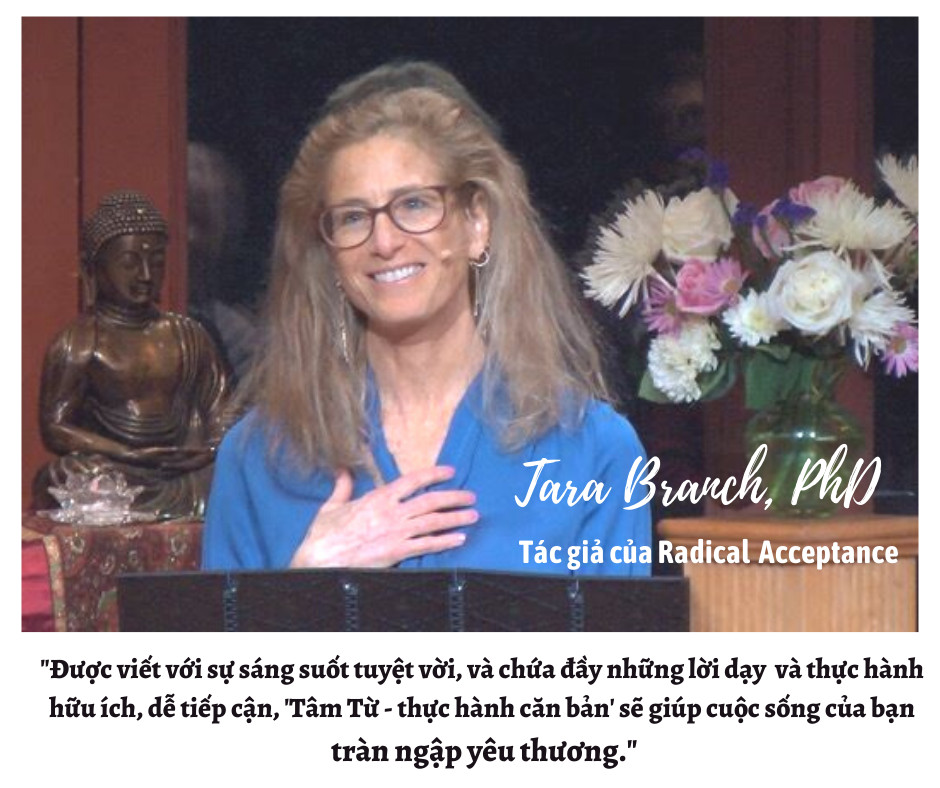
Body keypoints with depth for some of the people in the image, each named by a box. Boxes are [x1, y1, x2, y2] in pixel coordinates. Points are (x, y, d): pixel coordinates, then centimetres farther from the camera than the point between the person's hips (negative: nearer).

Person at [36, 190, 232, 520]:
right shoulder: (78, 342, 3)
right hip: (111, 477, -3)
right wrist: (132, 455, -15)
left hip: (185, 477, 3)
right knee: (60, 479, -35)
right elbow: (55, 427, -4)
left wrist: (213, 447, -7)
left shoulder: (188, 336, 19)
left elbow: (221, 415, 18)